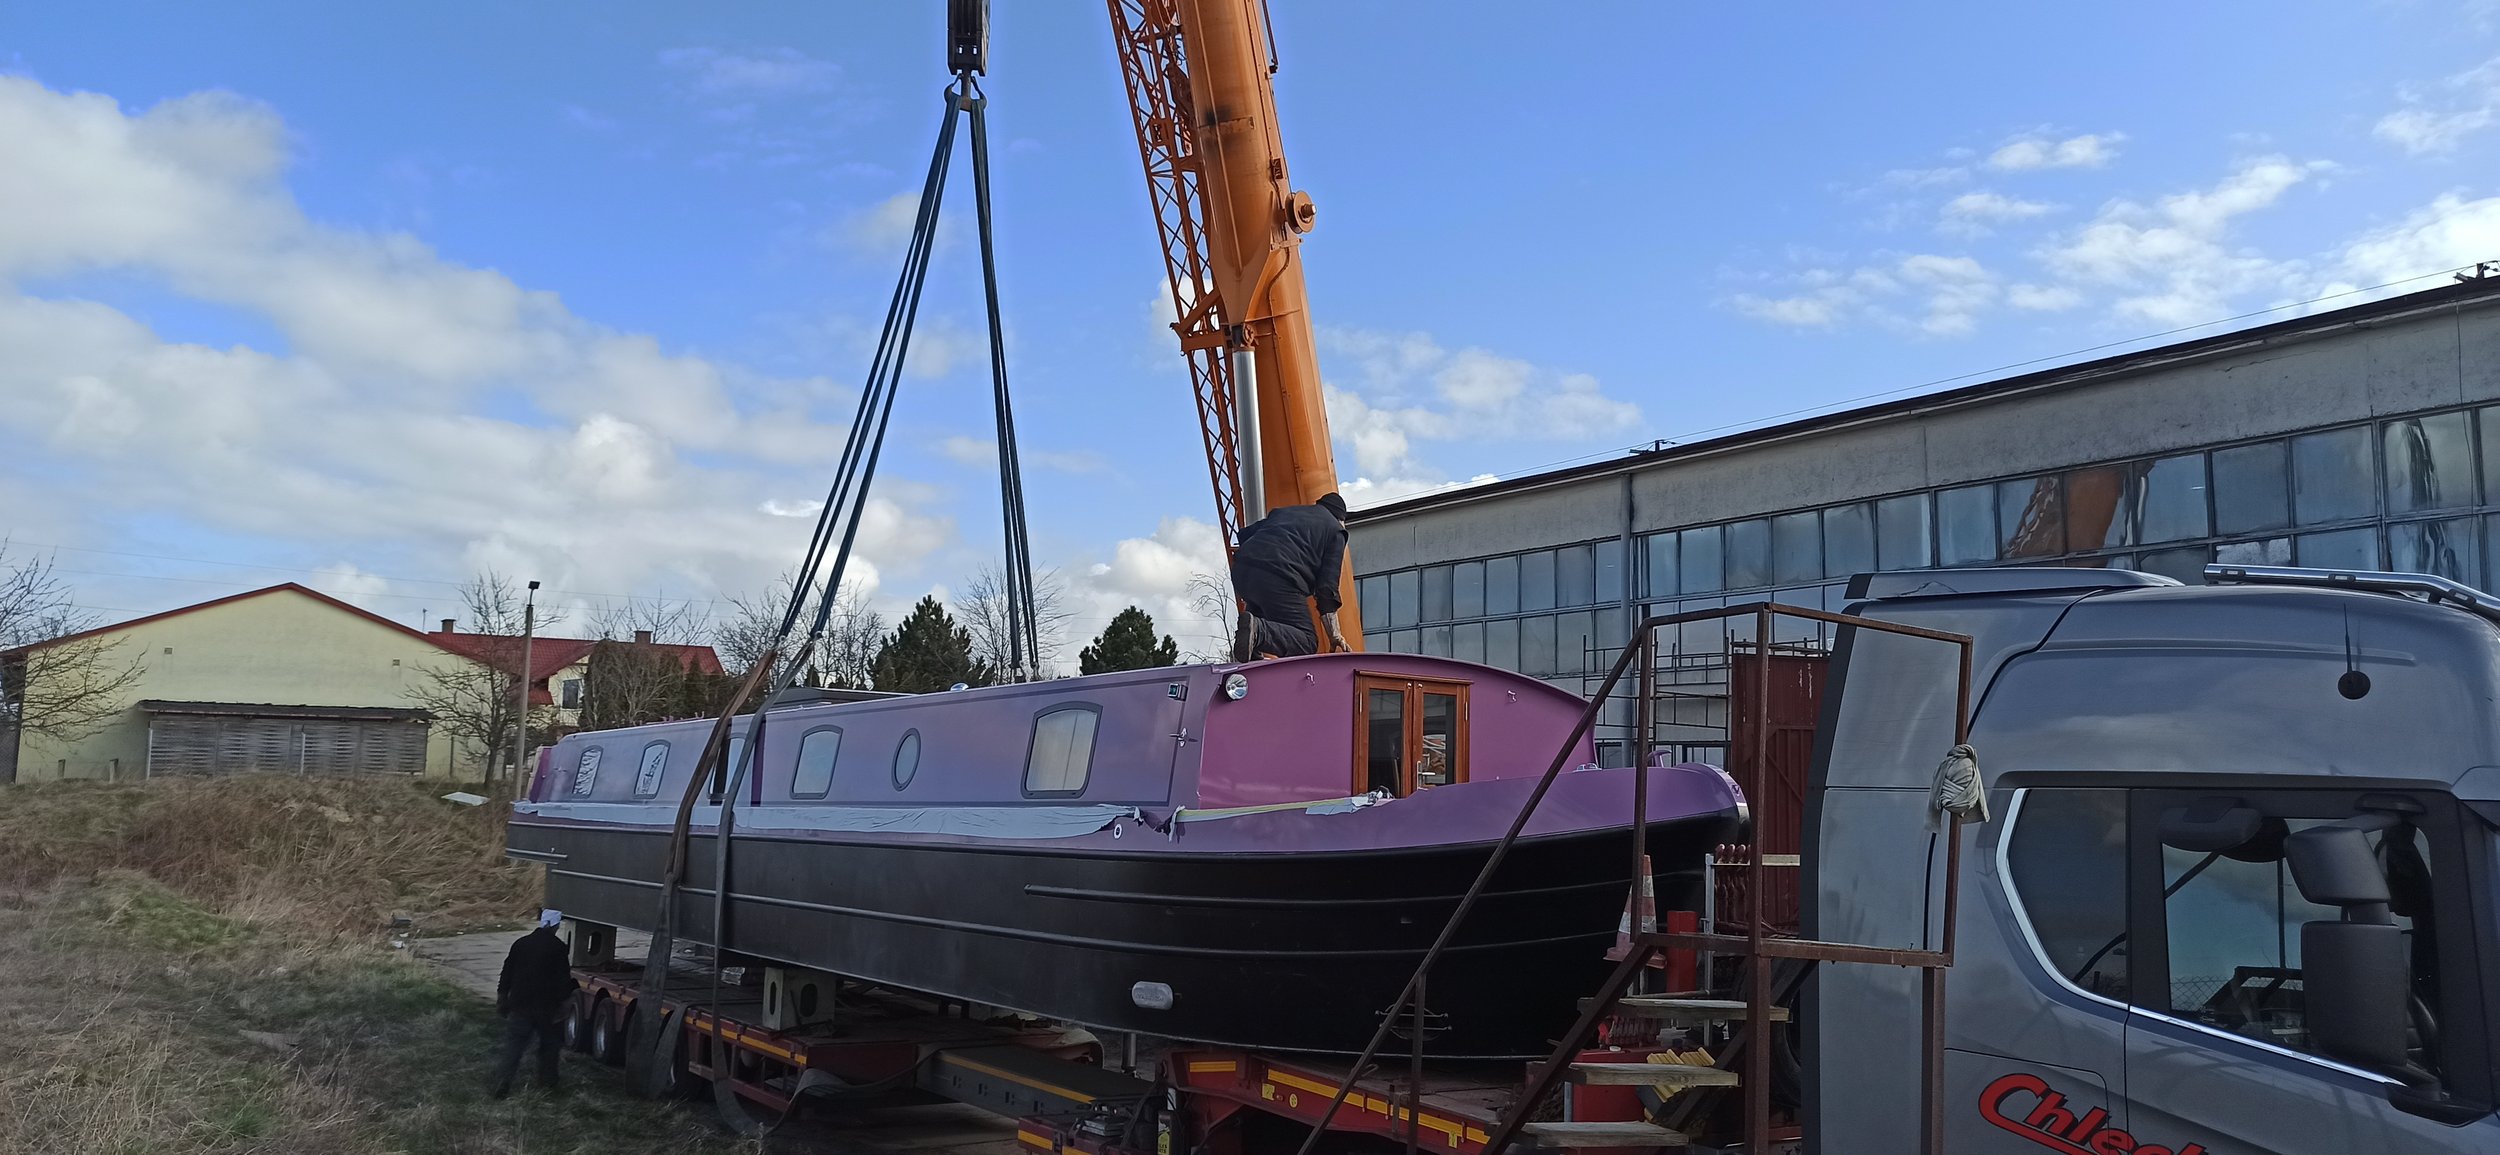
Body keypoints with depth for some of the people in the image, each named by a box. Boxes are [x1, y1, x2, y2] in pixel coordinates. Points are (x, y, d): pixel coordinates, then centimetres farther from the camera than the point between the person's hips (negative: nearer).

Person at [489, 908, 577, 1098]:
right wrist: (560, 1004, -2)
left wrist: (502, 999, 17)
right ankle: (547, 1084, 18)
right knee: (549, 1046, 14)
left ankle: (501, 1085, -6)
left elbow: (507, 973, 9)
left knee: (513, 1047, 6)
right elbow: (564, 981, -10)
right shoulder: (559, 948, -10)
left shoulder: (520, 943, 4)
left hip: (520, 1006, 3)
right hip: (547, 1008, -3)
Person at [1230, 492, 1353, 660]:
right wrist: (1335, 634, 10)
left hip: (1240, 570, 6)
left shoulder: (1284, 511, 35)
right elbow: (1327, 585, 9)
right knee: (1307, 643, 0)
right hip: (1278, 579, -6)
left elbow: (1244, 534, 28)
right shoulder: (1335, 530, 19)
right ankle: (1259, 631, -28)